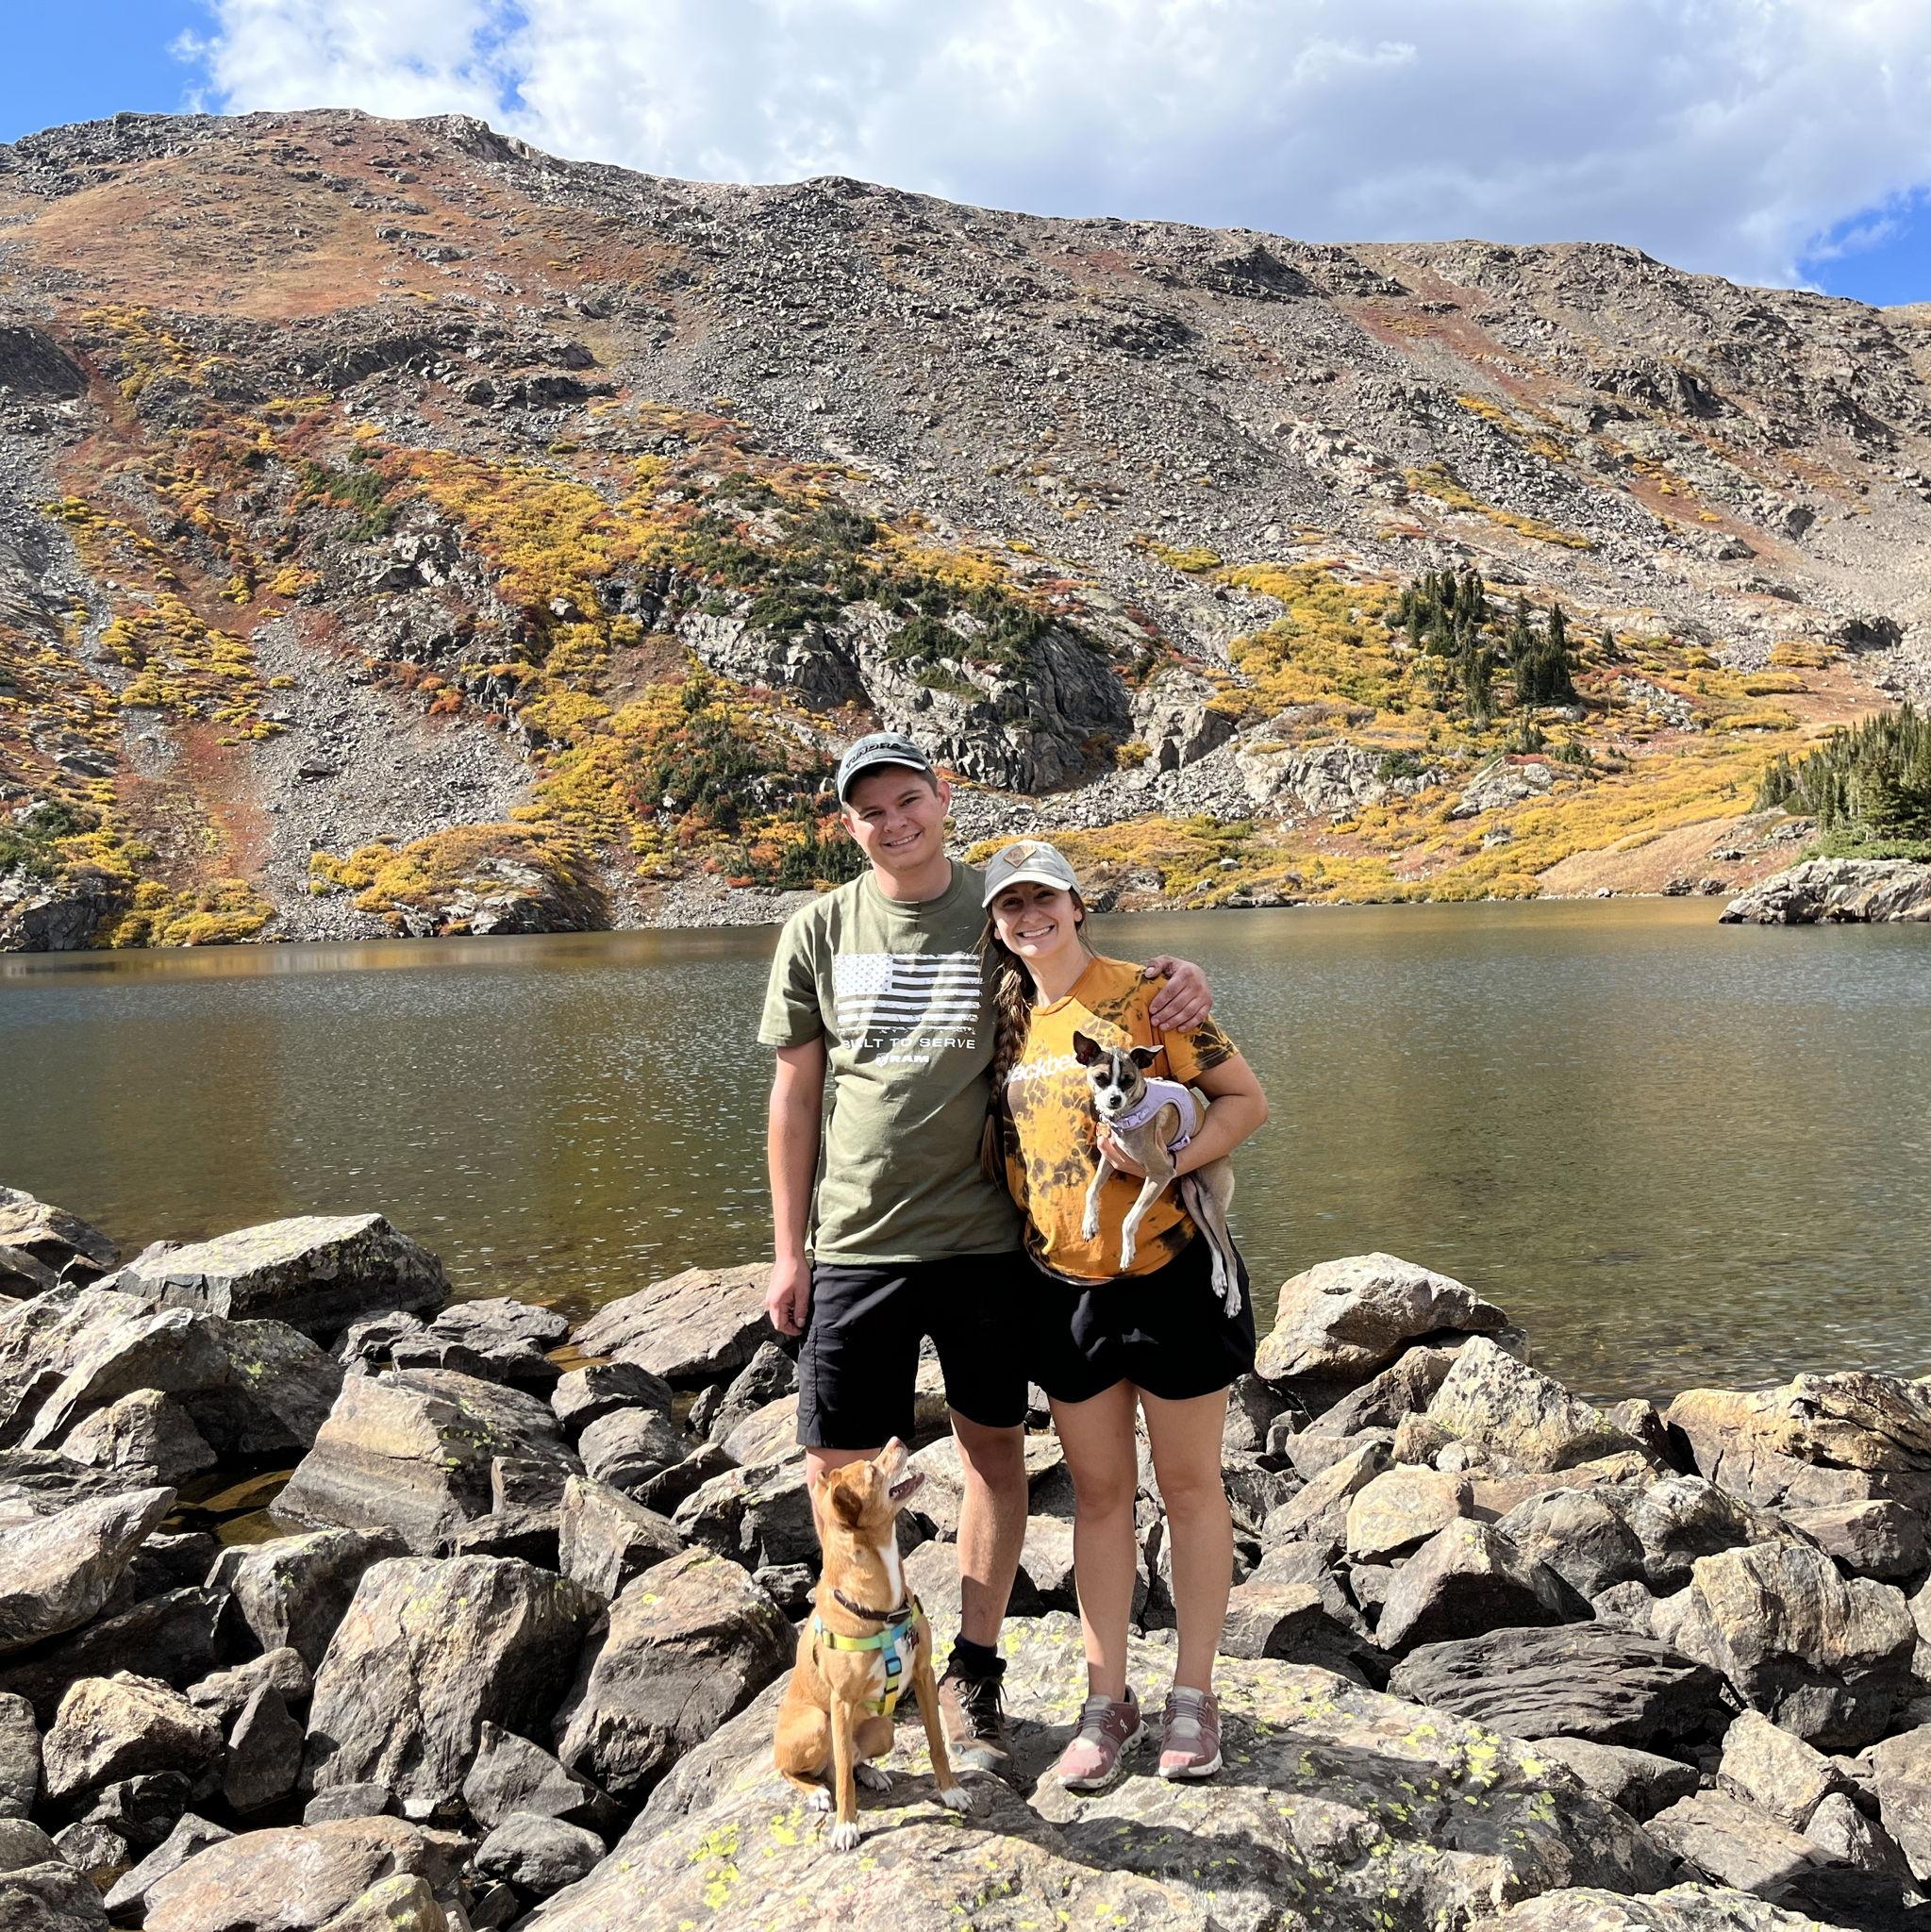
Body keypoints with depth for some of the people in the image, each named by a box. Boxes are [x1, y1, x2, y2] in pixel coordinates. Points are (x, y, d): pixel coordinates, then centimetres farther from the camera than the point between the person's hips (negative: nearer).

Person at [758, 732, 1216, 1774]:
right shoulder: (817, 931, 3)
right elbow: (795, 1096, 7)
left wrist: (1181, 978, -14)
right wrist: (789, 1247, 5)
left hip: (984, 1238, 0)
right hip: (856, 1246, 1)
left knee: (994, 1453, 10)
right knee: (839, 1468, 5)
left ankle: (972, 1673, 29)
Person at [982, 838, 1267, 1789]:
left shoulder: (1143, 995, -9)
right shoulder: (1009, 1018, 7)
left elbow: (1246, 1097, -8)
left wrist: (1172, 1162, -23)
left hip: (1169, 1272, -4)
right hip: (1063, 1282, 5)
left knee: (1188, 1483, 10)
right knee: (1098, 1491, 13)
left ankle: (1194, 1694, 25)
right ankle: (1107, 1699, 25)